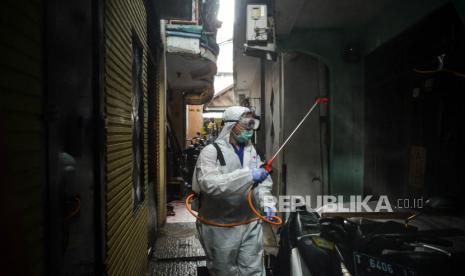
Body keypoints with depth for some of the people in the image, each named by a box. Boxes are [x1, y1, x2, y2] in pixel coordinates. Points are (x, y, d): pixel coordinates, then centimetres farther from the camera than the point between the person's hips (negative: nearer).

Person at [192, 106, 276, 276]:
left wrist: (266, 201, -5)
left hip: (251, 225, 5)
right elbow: (208, 184, -28)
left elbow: (264, 180, 14)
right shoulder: (211, 151, -13)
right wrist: (247, 175, -32)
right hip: (220, 228, -4)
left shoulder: (252, 150, 8)